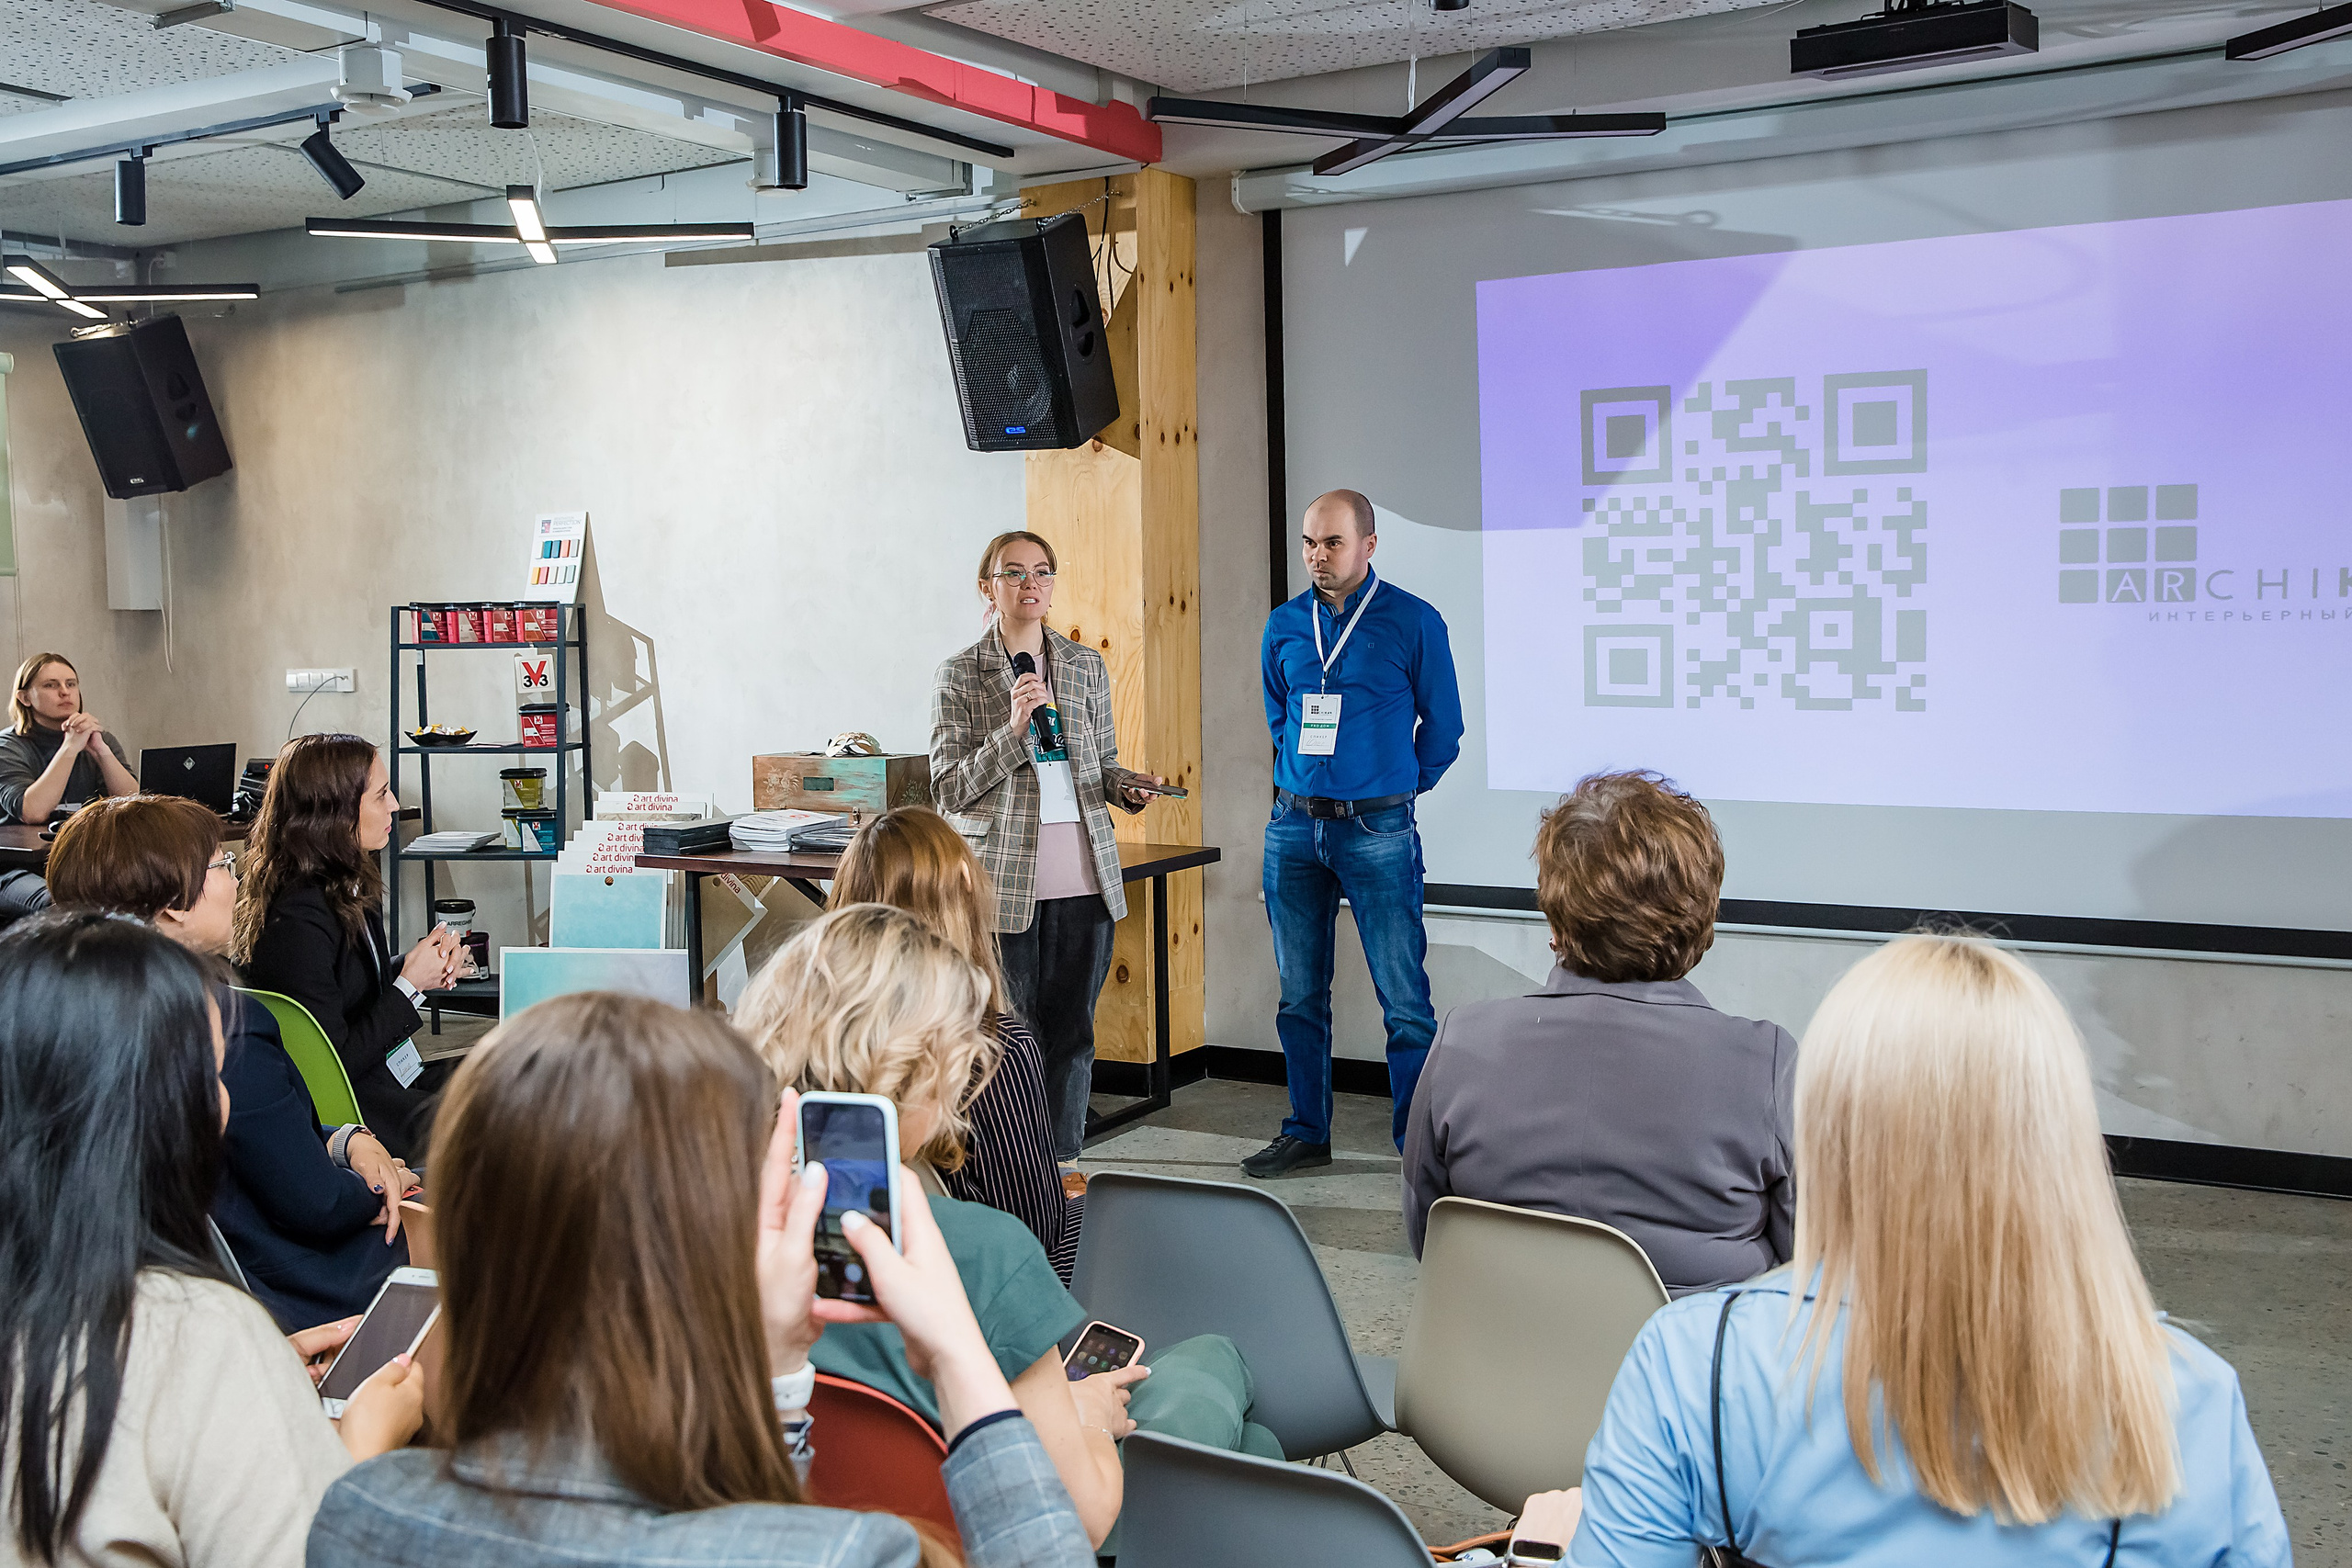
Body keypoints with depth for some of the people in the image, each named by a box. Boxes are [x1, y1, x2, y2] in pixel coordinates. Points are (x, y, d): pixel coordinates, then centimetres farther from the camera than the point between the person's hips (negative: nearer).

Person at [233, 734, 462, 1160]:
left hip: (397, 1073, 9)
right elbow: (332, 1066, -20)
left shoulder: (350, 885, 5)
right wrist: (409, 984, -16)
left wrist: (424, 965, 2)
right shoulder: (297, 920, -23)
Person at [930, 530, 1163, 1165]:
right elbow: (948, 790, -5)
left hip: (1085, 878, 4)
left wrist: (1127, 787, -4)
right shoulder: (961, 676, -1)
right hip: (1007, 882, -3)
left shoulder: (1086, 666, 11)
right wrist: (1013, 729, -17)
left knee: (1072, 1033, 9)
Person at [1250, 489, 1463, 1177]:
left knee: (1404, 998, -4)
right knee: (1300, 994, 10)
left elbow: (1442, 727, 5)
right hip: (1294, 828, 4)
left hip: (1378, 831, -4)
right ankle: (1306, 1133, 21)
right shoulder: (1283, 626, 8)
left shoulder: (1414, 623, -4)